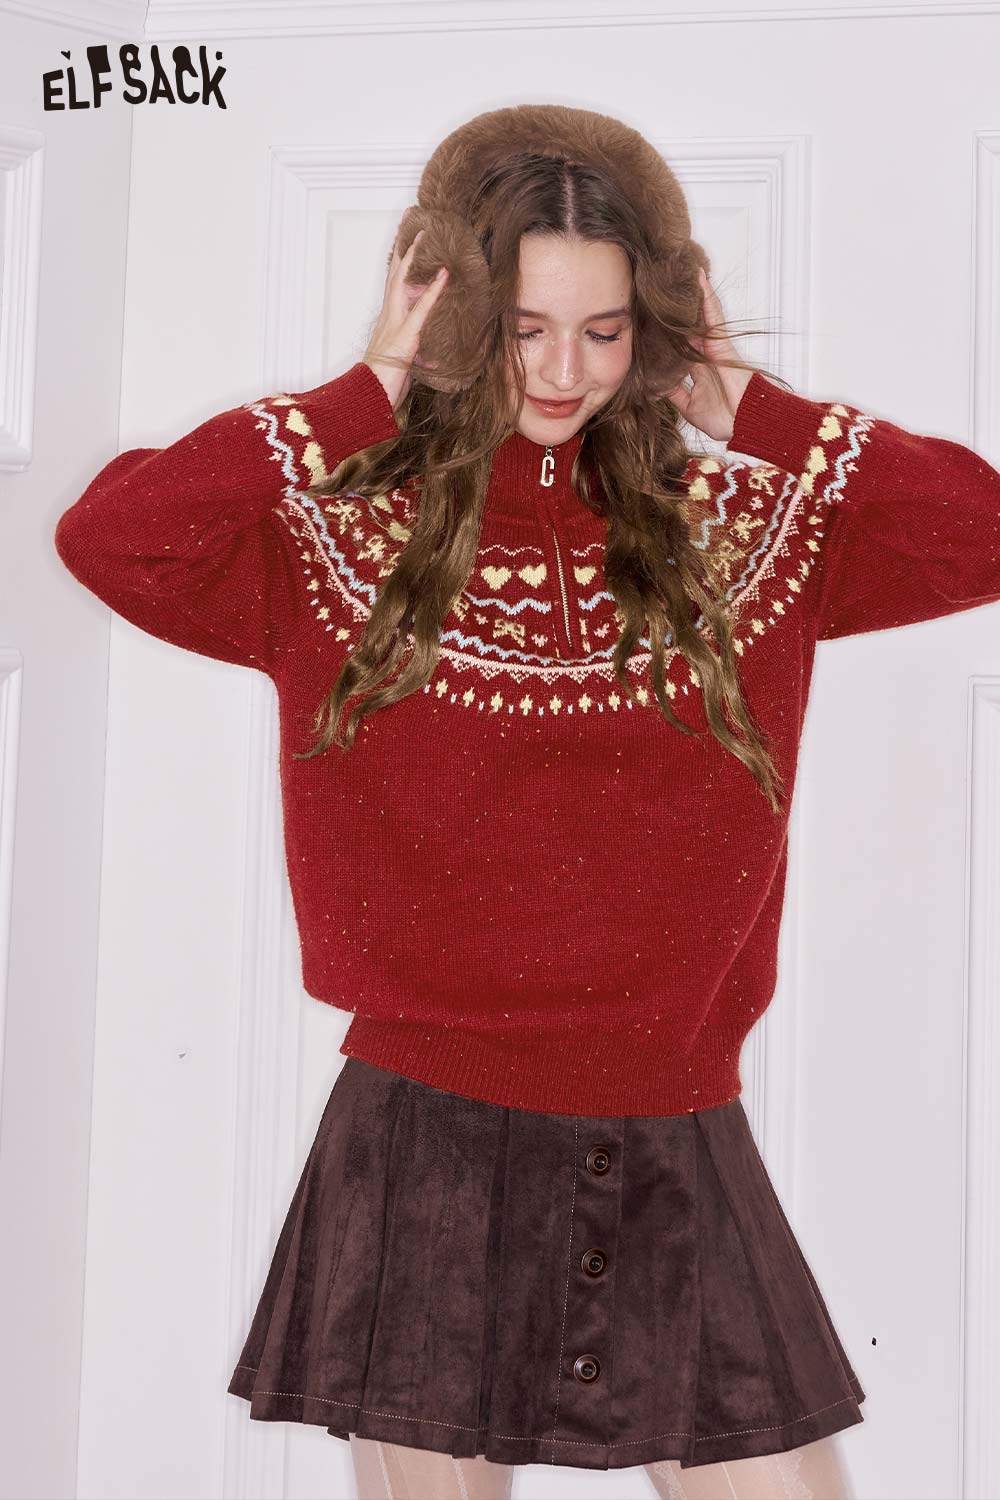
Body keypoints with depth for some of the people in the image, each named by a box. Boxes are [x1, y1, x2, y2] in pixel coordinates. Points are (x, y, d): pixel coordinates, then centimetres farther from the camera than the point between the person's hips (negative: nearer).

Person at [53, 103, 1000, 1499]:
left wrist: (742, 403, -3)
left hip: (681, 1162, 3)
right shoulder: (346, 530, -1)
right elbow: (104, 537, -17)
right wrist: (369, 394, -11)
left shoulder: (736, 528, 5)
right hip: (430, 1152, -2)